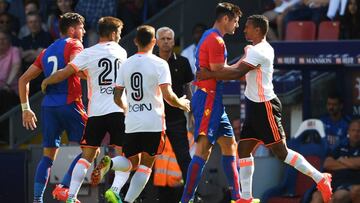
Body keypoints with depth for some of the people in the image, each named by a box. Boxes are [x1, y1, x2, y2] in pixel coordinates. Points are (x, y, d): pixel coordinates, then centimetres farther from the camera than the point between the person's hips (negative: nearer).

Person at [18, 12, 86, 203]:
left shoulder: (47, 51, 21)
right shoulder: (73, 44, 0)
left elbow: (23, 79, 20)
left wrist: (25, 109, 22)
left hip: (48, 106, 7)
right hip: (69, 104, -7)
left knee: (48, 155, 12)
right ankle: (63, 188, -13)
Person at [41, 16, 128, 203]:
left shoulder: (88, 54, 0)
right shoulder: (121, 52, 9)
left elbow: (64, 73, -3)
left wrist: (46, 81, 16)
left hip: (96, 112, 0)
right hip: (119, 110, 0)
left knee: (87, 155, 10)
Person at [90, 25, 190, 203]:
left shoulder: (126, 64, 8)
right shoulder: (159, 64, -6)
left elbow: (117, 98, 11)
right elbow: (168, 96, -13)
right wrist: (181, 103, 8)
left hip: (131, 123, 4)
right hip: (153, 123, -4)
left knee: (132, 163, 17)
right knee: (145, 165, 6)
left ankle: (109, 163, -15)